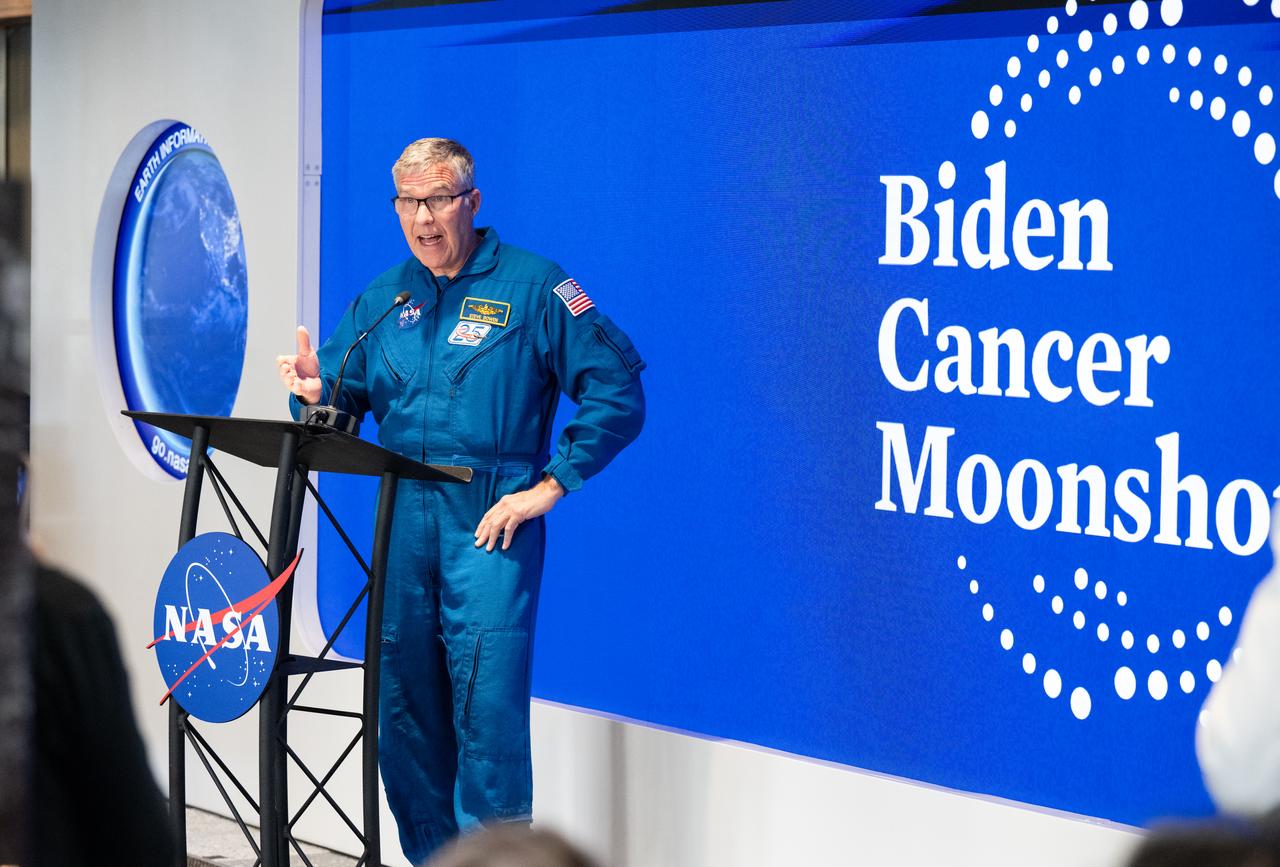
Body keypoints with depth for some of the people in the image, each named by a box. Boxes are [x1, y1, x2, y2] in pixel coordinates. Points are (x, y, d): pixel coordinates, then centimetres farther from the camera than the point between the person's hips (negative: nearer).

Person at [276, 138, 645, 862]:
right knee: (404, 704, 8)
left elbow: (618, 388, -6)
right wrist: (317, 392, -8)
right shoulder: (381, 301, 15)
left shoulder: (532, 288, -1)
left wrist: (551, 485, -10)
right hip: (402, 520, 5)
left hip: (490, 521, -5)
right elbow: (344, 403, 16)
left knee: (487, 702, -11)